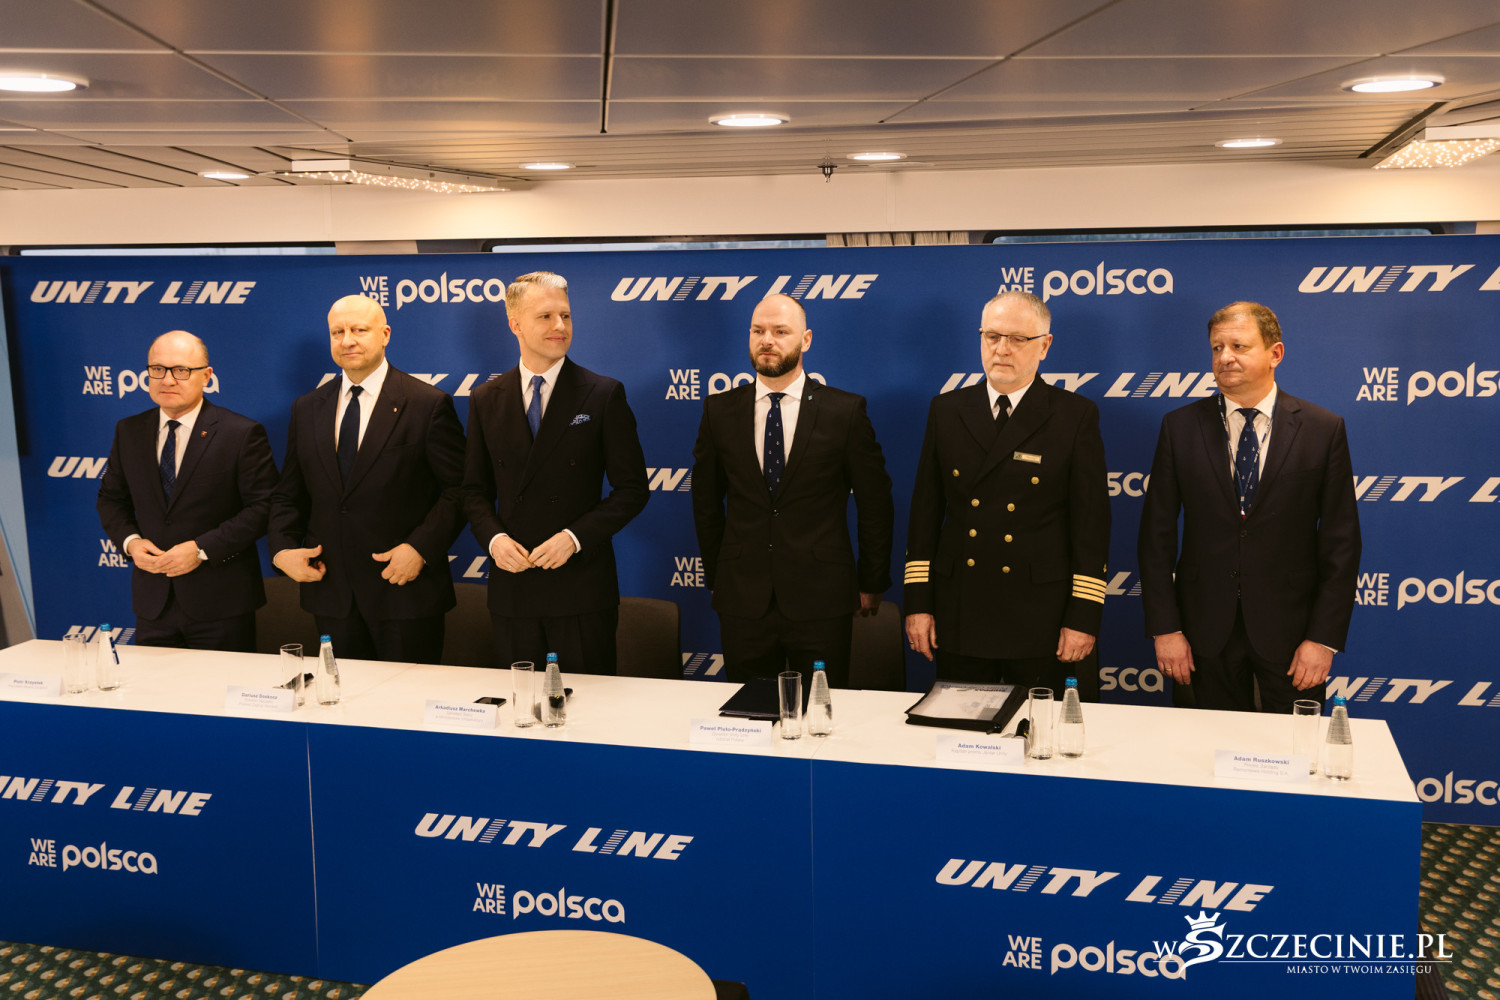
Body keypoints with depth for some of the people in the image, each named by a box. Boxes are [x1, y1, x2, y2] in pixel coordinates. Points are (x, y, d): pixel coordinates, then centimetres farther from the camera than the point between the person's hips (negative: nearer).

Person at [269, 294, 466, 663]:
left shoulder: (428, 405, -5)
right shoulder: (307, 409, 11)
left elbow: (459, 490, -7)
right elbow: (288, 495, 15)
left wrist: (421, 548, -17)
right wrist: (283, 548, -2)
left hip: (405, 591, -4)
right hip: (331, 595, 4)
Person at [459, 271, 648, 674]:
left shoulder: (605, 395, -2)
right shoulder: (485, 400, 8)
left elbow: (632, 488, -3)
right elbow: (475, 489, 12)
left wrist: (574, 537, -14)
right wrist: (494, 538, -7)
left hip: (582, 585, -2)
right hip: (512, 587, 3)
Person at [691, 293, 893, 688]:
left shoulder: (846, 411, -2)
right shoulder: (719, 410, 5)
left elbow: (876, 504, 3)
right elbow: (706, 503, 12)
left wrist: (872, 585, 5)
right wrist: (715, 577, 12)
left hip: (821, 601, -2)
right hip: (742, 601, 2)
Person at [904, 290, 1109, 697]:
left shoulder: (1076, 416, -1)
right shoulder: (946, 410, 8)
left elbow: (1092, 522, -3)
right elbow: (925, 512, 8)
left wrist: (1083, 617, -8)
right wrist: (917, 603, 3)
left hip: (1044, 621, -2)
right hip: (959, 617, 3)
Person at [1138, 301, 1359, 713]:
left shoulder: (1323, 429, -1)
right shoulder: (1180, 427, 1)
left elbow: (1341, 540, -1)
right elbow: (1157, 533, 1)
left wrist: (1324, 637, -7)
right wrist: (1164, 628, -4)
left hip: (1290, 627, -1)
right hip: (1205, 630, 1)